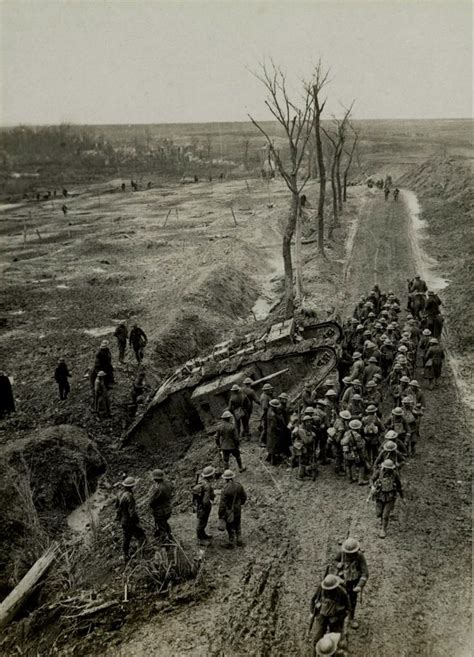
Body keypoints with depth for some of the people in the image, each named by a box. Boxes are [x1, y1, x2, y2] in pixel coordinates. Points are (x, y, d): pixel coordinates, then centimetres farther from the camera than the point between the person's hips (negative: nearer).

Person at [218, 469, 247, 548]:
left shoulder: (225, 490, -30)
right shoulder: (239, 485, -12)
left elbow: (222, 504, -24)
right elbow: (244, 496, 2)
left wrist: (220, 515, -13)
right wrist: (241, 503, 22)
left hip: (229, 512, -5)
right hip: (238, 510, 5)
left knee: (230, 528, 14)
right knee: (237, 526, 24)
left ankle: (231, 543, 30)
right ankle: (239, 541, 37)